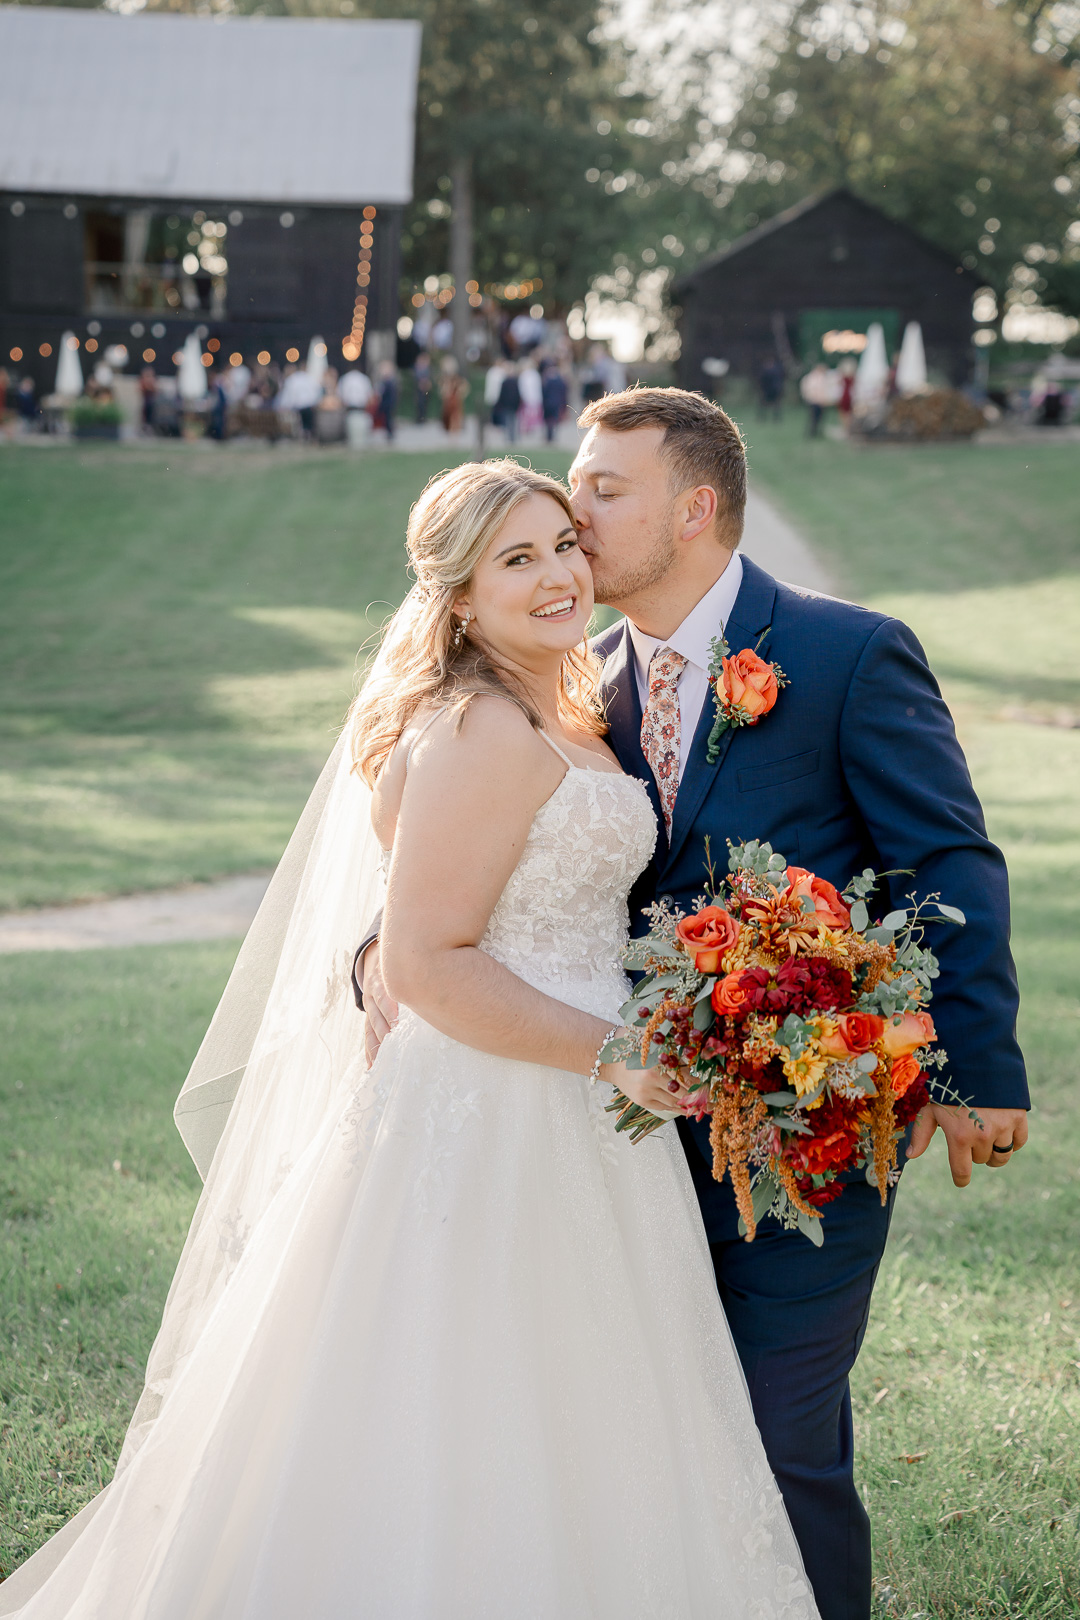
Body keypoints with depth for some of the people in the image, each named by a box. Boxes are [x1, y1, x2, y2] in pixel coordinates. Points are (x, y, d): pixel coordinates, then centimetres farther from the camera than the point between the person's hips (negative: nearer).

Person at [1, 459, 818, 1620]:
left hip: (554, 1124, 10)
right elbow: (429, 965, -23)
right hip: (492, 1124, -10)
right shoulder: (481, 735, -18)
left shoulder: (556, 716, 14)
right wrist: (612, 1055, -22)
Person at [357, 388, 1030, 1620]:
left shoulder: (853, 656, -8)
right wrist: (388, 953, -12)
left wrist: (976, 1069, -13)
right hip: (649, 1126, 5)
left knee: (784, 1447, -1)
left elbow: (951, 868, -8)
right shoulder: (584, 687, 7)